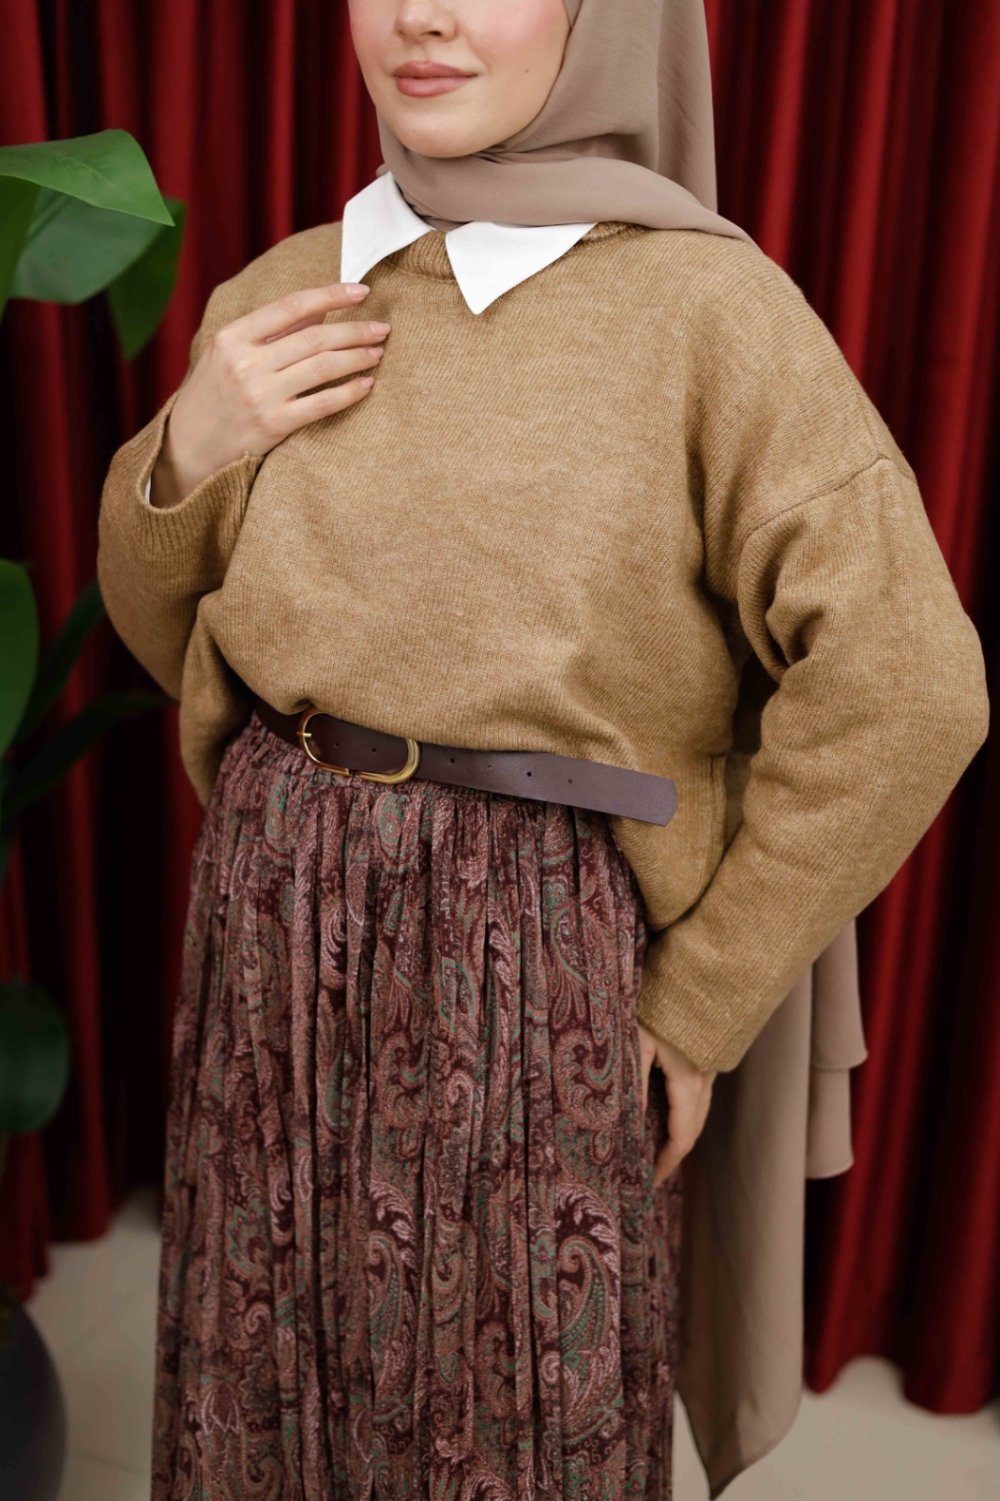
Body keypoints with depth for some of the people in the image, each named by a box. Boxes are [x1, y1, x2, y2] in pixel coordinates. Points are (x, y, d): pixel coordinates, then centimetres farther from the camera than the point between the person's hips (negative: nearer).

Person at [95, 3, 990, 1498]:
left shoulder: (703, 305, -10)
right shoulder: (280, 302, 4)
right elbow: (179, 637, 13)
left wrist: (697, 1012, -9)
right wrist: (185, 454, -7)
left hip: (535, 969, -4)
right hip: (277, 930, 4)